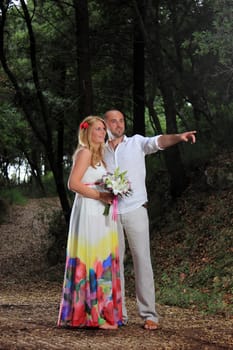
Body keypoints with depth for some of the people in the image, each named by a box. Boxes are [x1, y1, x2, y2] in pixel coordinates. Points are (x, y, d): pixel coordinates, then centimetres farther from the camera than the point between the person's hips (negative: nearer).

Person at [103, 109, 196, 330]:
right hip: (110, 213, 3)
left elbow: (157, 142, -17)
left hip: (135, 210, -3)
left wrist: (178, 137, -37)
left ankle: (149, 314, -5)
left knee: (142, 260, -6)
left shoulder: (136, 143, 2)